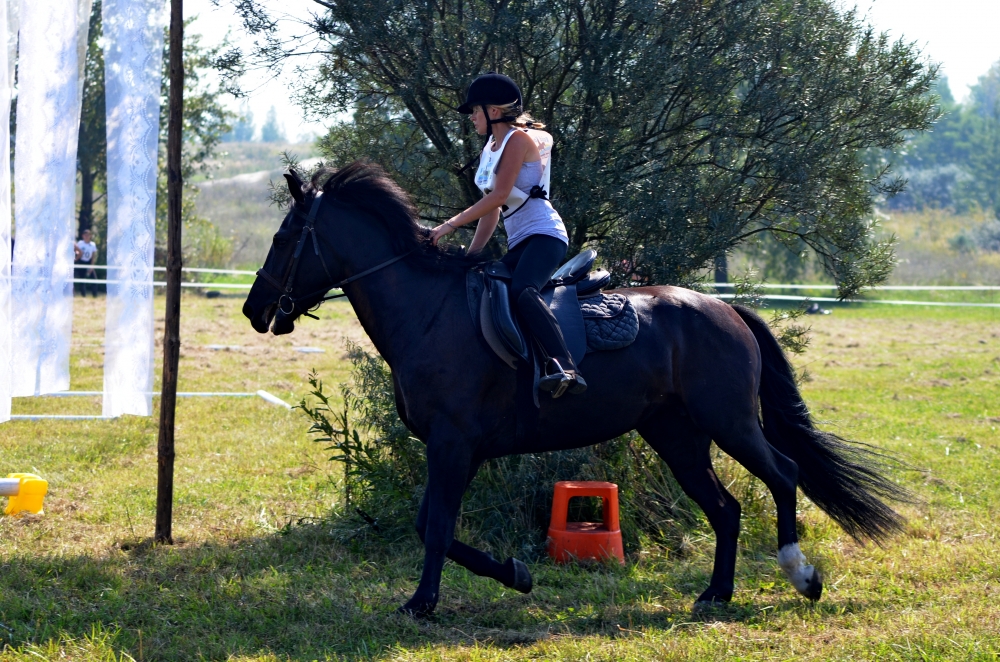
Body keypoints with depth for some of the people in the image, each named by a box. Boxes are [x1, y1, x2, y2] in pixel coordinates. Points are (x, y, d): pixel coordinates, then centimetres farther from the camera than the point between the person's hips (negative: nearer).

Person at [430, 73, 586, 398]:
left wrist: (452, 224, -18)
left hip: (544, 234, -11)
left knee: (521, 291, -35)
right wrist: (471, 256, 14)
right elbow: (491, 210, 21)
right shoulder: (491, 149, 20)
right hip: (519, 243, 11)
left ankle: (566, 368, -50)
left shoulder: (518, 139, -7)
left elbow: (500, 195, -18)